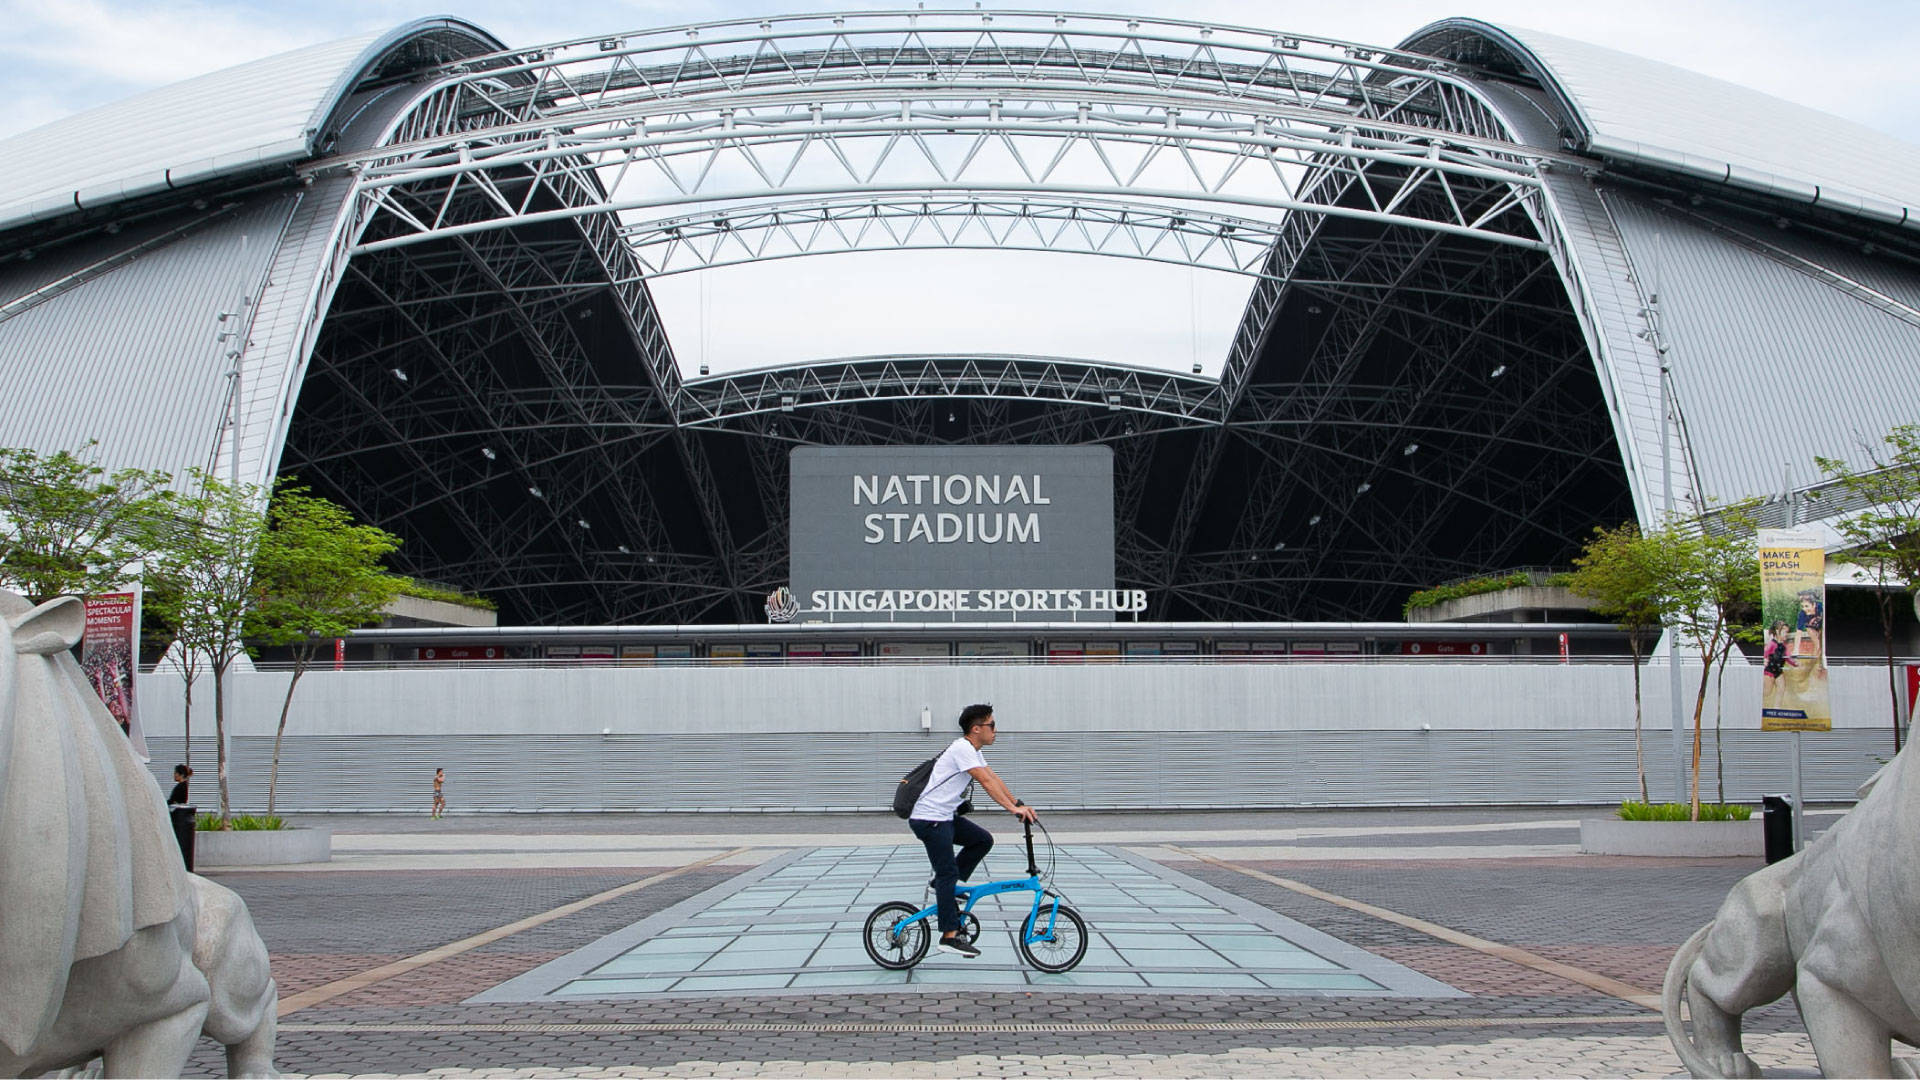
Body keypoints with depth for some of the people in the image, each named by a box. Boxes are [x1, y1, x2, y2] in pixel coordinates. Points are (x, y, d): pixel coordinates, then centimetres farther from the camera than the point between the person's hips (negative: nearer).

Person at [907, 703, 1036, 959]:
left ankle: (941, 885, 12)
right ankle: (950, 937, -9)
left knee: (983, 840, 8)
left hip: (944, 817, 10)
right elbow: (986, 782, -25)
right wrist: (1013, 808, -29)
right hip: (929, 819, -10)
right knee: (948, 873, -10)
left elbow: (994, 779, 13)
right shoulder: (962, 749, -18)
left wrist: (1019, 803, 4)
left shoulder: (973, 751, 14)